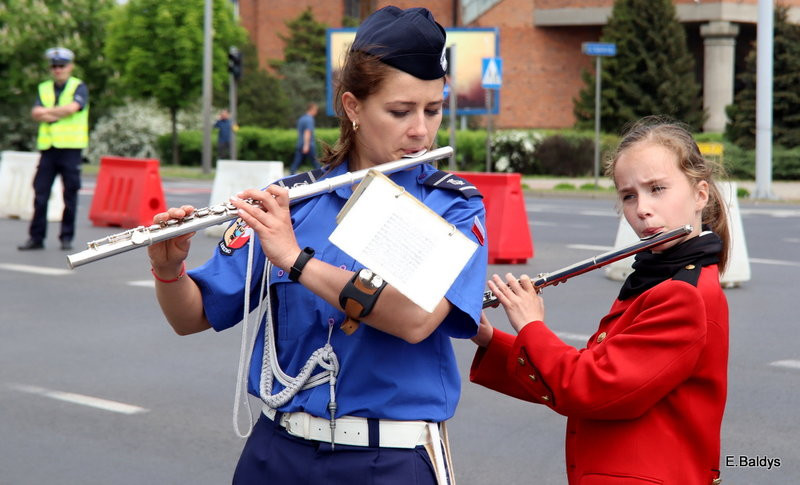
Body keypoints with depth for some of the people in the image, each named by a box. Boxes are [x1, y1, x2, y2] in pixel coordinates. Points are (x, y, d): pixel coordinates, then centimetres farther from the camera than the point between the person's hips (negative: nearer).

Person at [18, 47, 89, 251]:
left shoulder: (79, 87, 4)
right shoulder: (44, 88, 15)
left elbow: (72, 107, -15)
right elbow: (36, 113, 1)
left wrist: (47, 112, -4)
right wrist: (59, 113, -10)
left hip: (70, 148, -3)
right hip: (48, 147, 3)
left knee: (70, 194, 0)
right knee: (40, 194, 1)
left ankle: (67, 237, 9)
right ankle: (36, 237, 7)